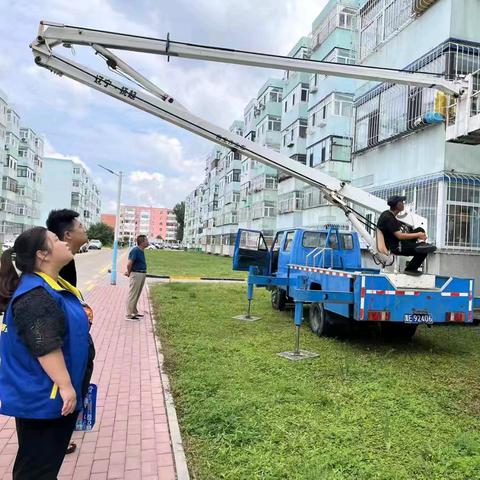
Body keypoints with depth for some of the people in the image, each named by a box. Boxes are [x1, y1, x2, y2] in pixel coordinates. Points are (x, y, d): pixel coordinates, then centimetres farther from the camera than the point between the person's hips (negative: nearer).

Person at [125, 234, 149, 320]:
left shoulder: (141, 251, 11)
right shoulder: (135, 250, -18)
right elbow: (129, 264, -24)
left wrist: (128, 272, 15)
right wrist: (129, 273, -7)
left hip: (142, 274, 9)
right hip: (136, 274, -9)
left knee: (137, 295, 18)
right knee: (132, 295, -2)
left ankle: (135, 312, 30)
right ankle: (129, 315, 6)